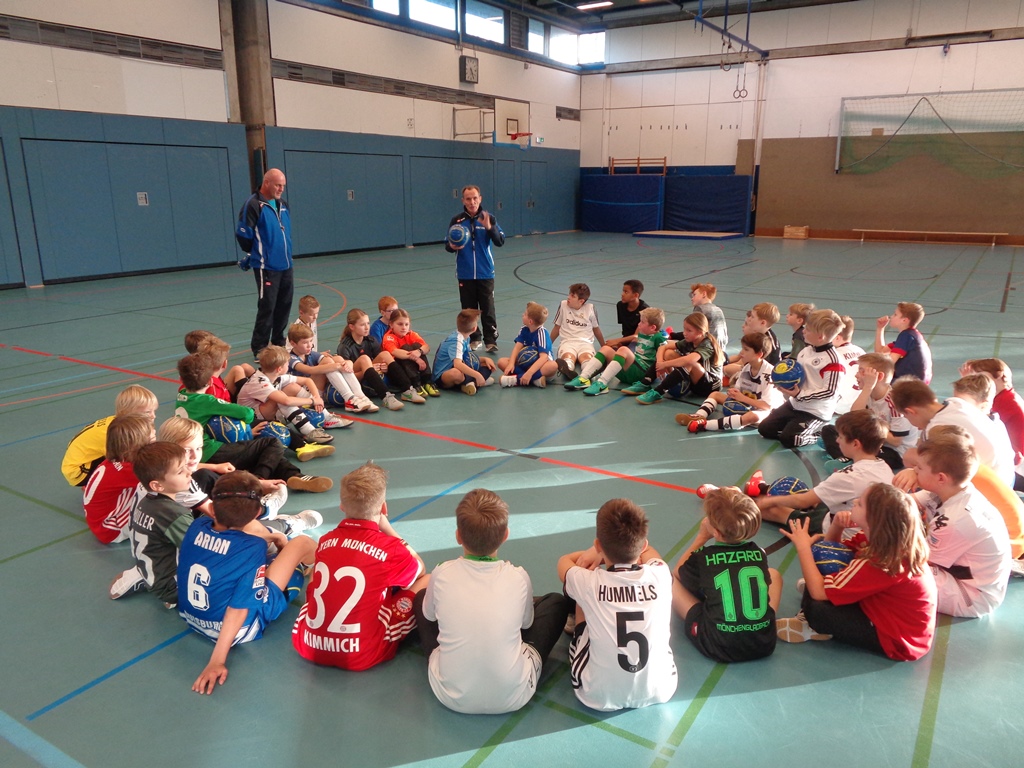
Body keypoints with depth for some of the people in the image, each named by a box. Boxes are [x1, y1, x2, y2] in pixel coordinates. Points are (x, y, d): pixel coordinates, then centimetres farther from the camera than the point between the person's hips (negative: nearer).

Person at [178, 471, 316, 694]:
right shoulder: (252, 548, -27)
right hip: (238, 630, -6)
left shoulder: (196, 526, -12)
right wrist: (217, 661, -25)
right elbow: (239, 609, -29)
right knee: (302, 543, -3)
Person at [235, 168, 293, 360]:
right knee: (267, 308, -5)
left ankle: (279, 343, 25)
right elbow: (242, 234, -11)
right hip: (267, 267, -7)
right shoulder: (254, 205, -12)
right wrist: (255, 253, 3)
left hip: (286, 266, 7)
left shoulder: (283, 205, 13)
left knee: (284, 306, 12)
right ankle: (259, 349, 4)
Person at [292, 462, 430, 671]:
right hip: (360, 655, -5)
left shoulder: (325, 541, 3)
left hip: (308, 647, 5)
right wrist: (387, 528, 11)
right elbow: (420, 570, 13)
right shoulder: (390, 548, -11)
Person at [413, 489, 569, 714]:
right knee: (557, 602, 14)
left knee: (421, 598, 20)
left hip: (452, 696, 1)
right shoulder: (518, 577, -14)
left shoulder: (442, 574, -14)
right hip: (513, 698, 0)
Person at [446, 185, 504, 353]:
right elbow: (447, 245, 6)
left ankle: (491, 340, 4)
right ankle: (473, 338, 20)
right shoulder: (456, 220, 1)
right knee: (469, 309, 8)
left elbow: (500, 242, -8)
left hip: (485, 273, -1)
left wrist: (489, 228, -24)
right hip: (465, 274, 1)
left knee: (488, 309, -2)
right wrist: (452, 247, -17)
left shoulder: (488, 218, 0)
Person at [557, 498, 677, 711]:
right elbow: (646, 551, 12)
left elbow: (564, 562, 8)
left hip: (601, 697, -2)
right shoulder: (660, 575, -15)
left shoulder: (589, 583, -18)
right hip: (660, 689, 2)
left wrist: (600, 552, 17)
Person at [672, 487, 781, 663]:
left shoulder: (701, 558, -10)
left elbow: (678, 572, 12)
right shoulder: (759, 553, -1)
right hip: (764, 643, 4)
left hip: (718, 647, -4)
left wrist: (701, 537, 13)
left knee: (672, 581, 10)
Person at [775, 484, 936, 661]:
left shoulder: (878, 564, -28)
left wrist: (803, 547, -21)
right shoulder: (897, 546, -1)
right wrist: (837, 526, -8)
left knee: (816, 608, -19)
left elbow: (819, 592, -28)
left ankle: (814, 627, 10)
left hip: (899, 642, -9)